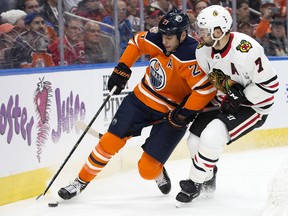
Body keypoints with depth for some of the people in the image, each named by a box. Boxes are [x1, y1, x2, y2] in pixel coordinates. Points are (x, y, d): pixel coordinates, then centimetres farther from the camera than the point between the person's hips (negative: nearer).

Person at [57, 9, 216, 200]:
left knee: (147, 169, -7)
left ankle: (159, 174, 30)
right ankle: (81, 181, 11)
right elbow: (137, 41, 13)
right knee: (109, 142, -4)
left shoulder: (190, 57, -27)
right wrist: (122, 69, 9)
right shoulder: (157, 40, -9)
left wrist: (184, 114, -26)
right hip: (141, 99, 5)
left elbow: (206, 90, -32)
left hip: (170, 113, -5)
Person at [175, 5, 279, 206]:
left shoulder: (245, 50, -31)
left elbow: (270, 84, -25)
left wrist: (240, 99, -23)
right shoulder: (203, 49, -8)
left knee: (212, 136, -24)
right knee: (195, 139, 1)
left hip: (253, 104, -8)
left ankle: (195, 184, -4)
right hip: (223, 101, 8)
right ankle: (208, 180, 27)